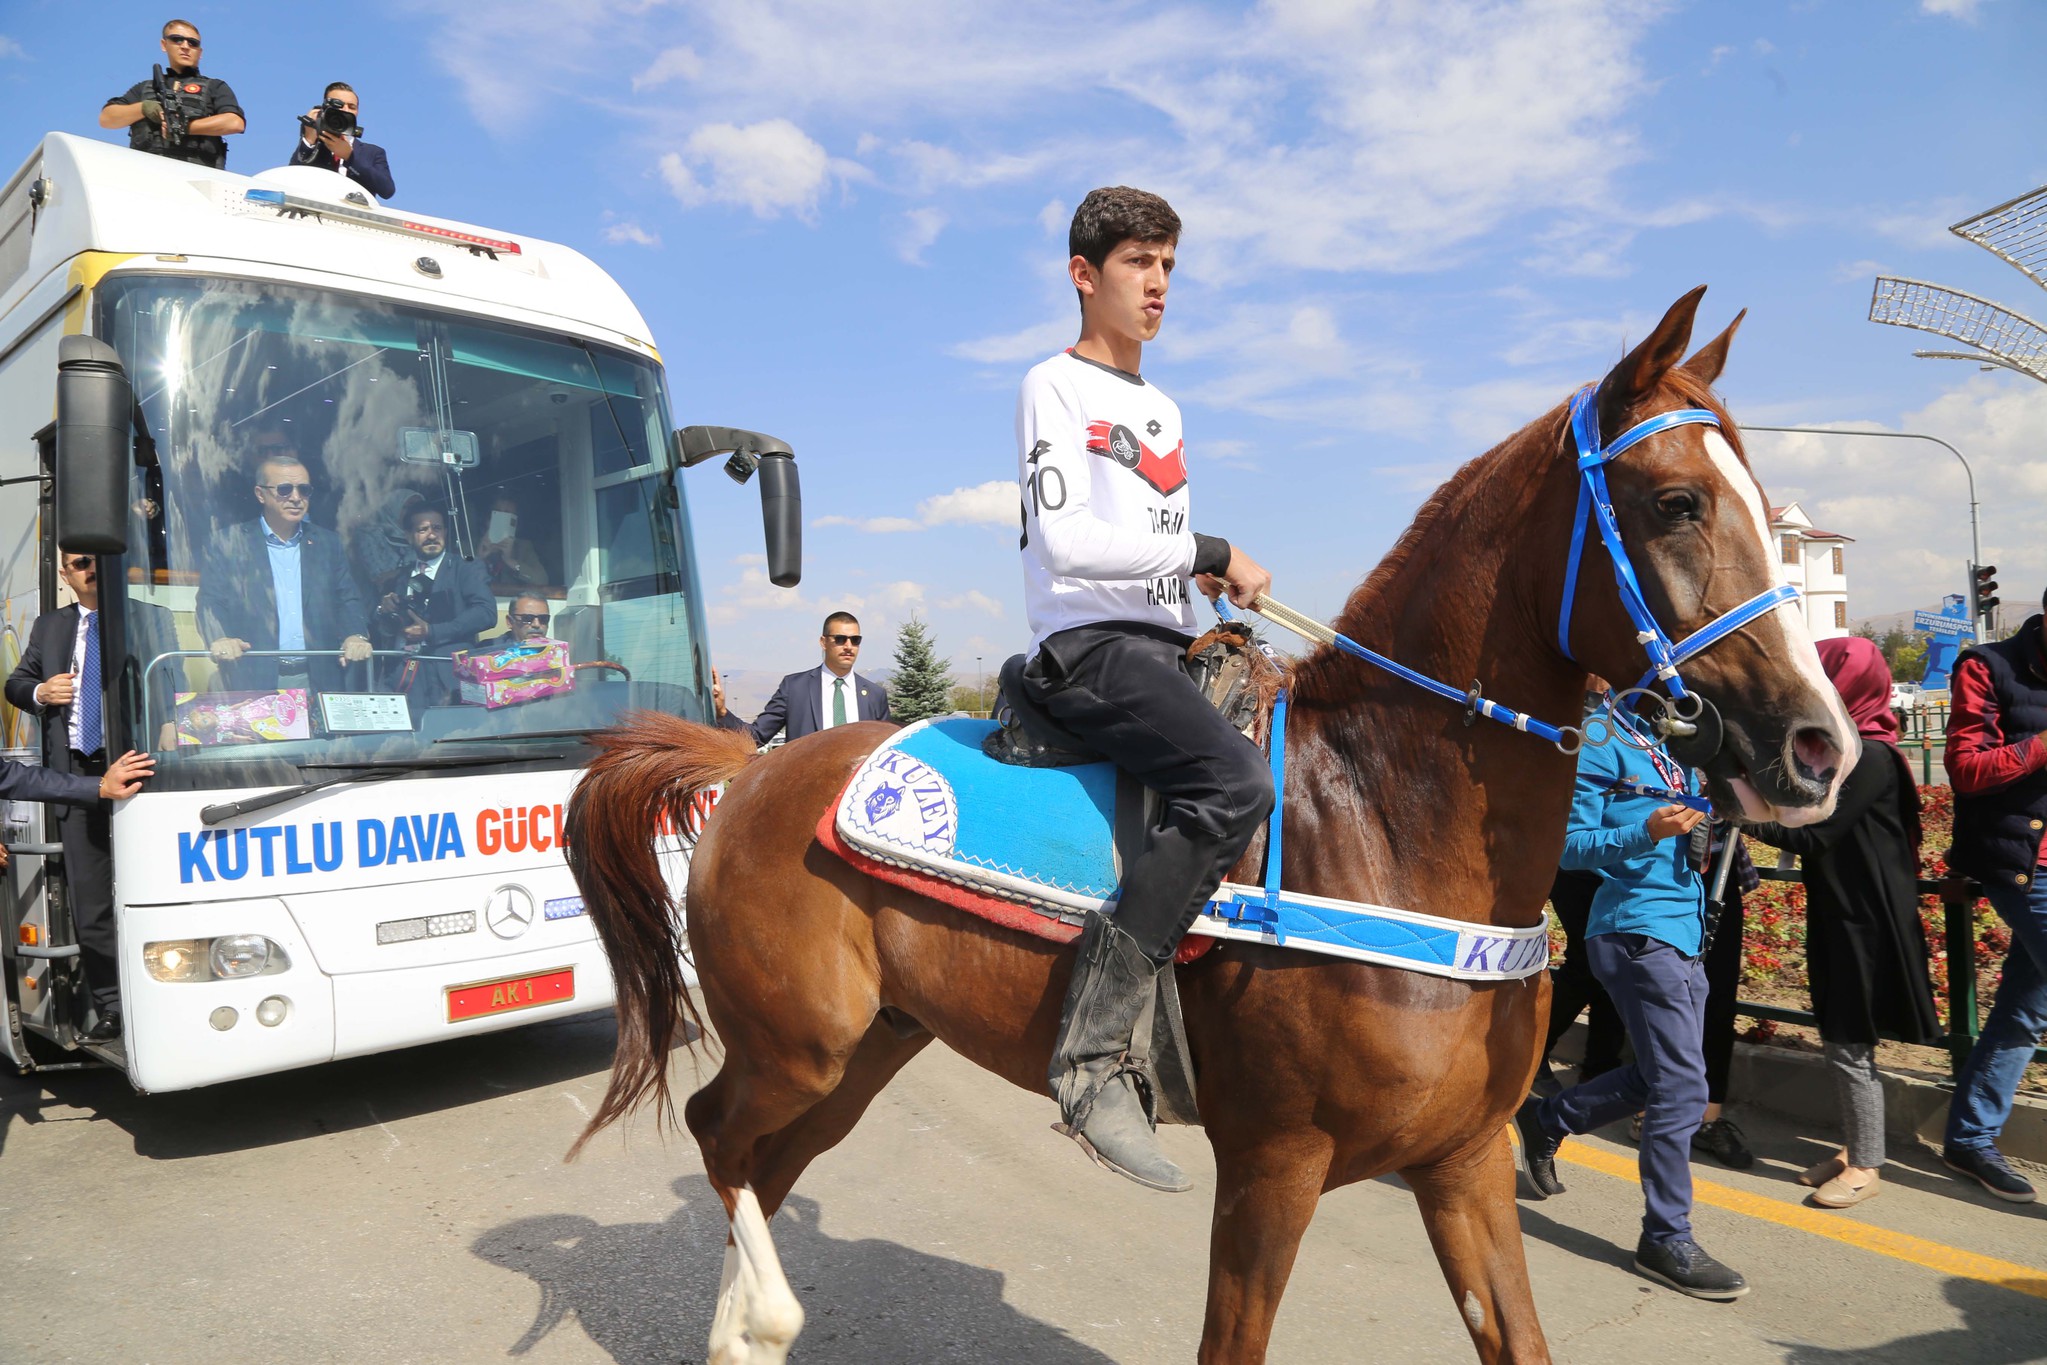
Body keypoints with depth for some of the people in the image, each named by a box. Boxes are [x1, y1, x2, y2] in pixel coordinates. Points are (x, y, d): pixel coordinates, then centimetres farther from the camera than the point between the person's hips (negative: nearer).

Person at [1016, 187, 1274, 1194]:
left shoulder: (1162, 411, 26)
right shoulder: (1055, 386, 1)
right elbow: (1066, 540, -14)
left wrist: (1220, 605, 11)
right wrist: (1209, 553, -12)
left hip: (1168, 652, 9)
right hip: (1089, 647, -9)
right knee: (1234, 782, -32)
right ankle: (1093, 1050, -30)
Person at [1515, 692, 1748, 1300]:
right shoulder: (1601, 739, -12)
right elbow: (1571, 845, -15)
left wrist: (1710, 824, 5)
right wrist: (1646, 832, -28)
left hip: (1683, 926, 9)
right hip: (1639, 928, -9)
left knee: (1658, 1076, 17)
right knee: (1682, 1088, -5)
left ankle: (1545, 1119, 35)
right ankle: (1667, 1241, 8)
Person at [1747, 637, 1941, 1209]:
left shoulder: (1870, 757, -19)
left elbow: (1812, 834, -20)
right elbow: (1814, 817, 12)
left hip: (1865, 920, -9)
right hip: (1838, 912, 9)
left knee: (1849, 1043, -1)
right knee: (1840, 1038, 15)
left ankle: (1866, 1167, 11)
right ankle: (1854, 1147, 27)